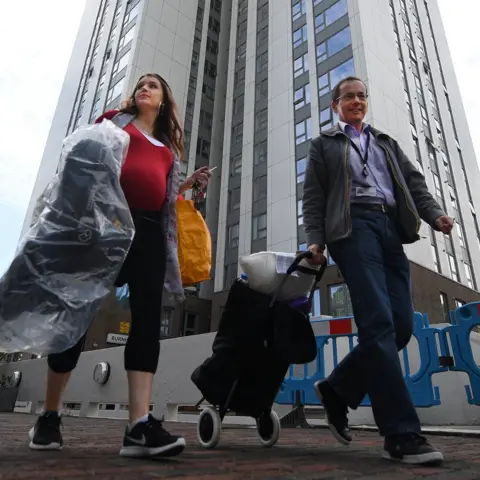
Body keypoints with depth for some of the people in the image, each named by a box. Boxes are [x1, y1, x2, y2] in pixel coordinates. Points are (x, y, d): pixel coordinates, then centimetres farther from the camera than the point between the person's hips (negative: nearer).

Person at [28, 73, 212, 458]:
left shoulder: (169, 146, 29)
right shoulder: (115, 120, 22)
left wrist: (190, 185, 9)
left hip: (151, 229, 3)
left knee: (148, 319, -13)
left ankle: (140, 426, -16)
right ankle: (49, 417, 12)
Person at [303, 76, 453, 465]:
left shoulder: (386, 143, 31)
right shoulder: (324, 144, 19)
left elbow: (413, 182, 20)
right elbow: (313, 196, 8)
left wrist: (435, 215, 0)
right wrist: (315, 239, -6)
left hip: (390, 229, 6)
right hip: (353, 227, -5)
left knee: (401, 324, -5)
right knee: (379, 323, -18)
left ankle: (337, 389, 13)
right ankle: (402, 435, -14)